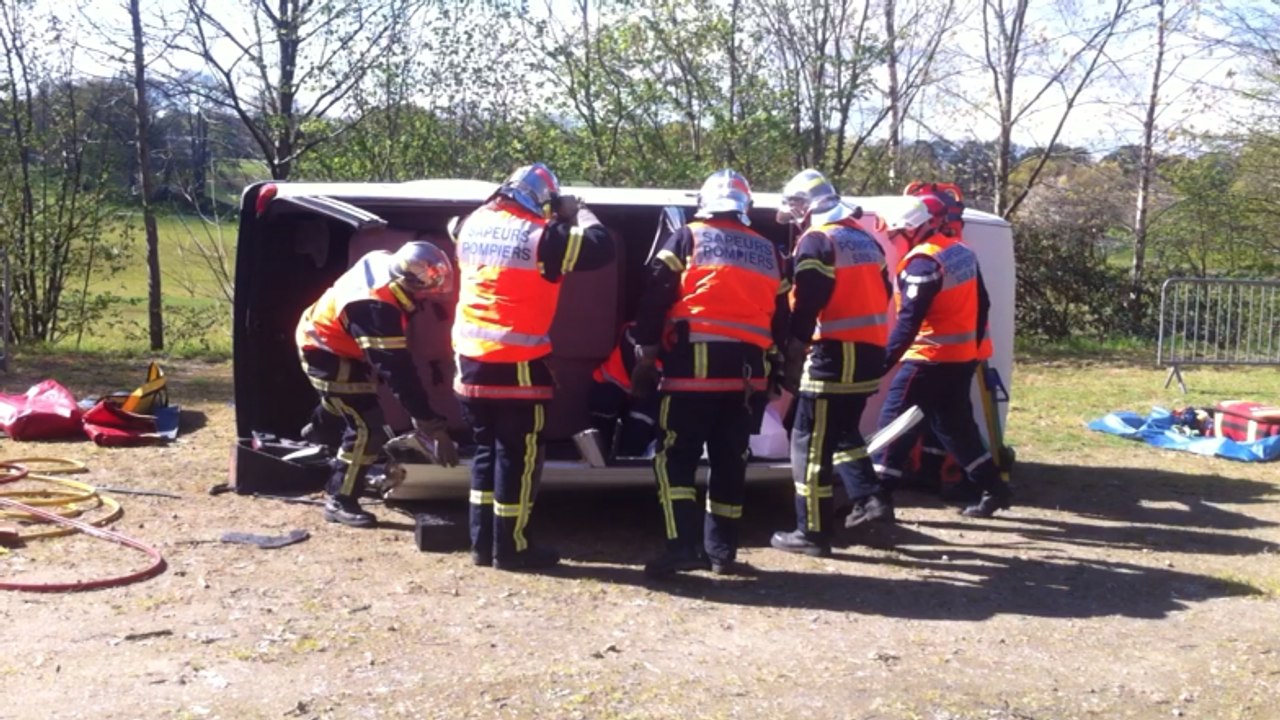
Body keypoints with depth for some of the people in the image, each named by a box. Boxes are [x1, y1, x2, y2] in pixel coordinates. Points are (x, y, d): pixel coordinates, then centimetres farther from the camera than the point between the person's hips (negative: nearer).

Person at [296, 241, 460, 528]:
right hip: (327, 353, -10)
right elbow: (399, 372, -38)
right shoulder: (376, 308, -39)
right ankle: (340, 501, 1)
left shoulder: (384, 262, -16)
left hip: (329, 338, 10)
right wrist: (432, 425, -37)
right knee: (367, 428, -12)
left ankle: (318, 429, 66)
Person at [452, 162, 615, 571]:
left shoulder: (473, 224, 8)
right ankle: (510, 548, 9)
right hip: (516, 364, -7)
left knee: (486, 451, 17)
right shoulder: (540, 236, -12)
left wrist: (496, 203, 26)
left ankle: (482, 543, 21)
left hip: (471, 358, 7)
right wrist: (578, 214, 6)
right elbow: (600, 249, -10)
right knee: (518, 457, 4)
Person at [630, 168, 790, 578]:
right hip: (746, 368, 4)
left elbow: (656, 297, -3)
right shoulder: (767, 252, 18)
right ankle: (722, 550, 15)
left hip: (695, 363, -4)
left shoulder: (687, 239, 4)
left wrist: (646, 353, 0)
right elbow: (780, 318, 19)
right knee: (730, 461, 12)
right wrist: (771, 362, 26)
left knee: (675, 457, 1)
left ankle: (683, 546, -10)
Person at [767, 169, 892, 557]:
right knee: (843, 431, 24)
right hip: (869, 350, 9)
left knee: (811, 442, -2)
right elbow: (882, 294, 19)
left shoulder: (816, 241, -10)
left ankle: (812, 532, 2)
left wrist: (794, 353, -6)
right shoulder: (865, 239, 16)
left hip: (836, 353, -9)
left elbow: (805, 304, -16)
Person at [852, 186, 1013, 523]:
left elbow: (910, 318, -24)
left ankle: (880, 500, -6)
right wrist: (973, 347, 25)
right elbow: (981, 306, 17)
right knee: (956, 425, 19)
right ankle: (994, 489, 24)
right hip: (962, 357, 9)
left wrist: (887, 357, -24)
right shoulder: (964, 254, 11)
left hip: (930, 360, -9)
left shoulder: (925, 261, -17)